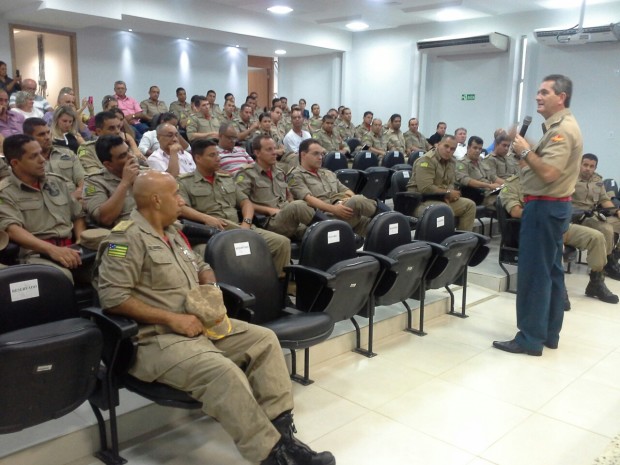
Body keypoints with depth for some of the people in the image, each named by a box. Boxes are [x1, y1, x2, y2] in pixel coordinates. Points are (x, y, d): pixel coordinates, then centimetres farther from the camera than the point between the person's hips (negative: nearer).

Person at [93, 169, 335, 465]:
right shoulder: (127, 238, -11)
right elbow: (112, 297, -20)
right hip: (158, 339, -9)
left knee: (265, 340, -3)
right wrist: (172, 319, -21)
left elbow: (202, 268, 27)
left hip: (201, 324, 9)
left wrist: (210, 287, 2)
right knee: (223, 372, -31)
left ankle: (280, 430, -7)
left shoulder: (173, 233, 16)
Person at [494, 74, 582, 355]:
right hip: (554, 206, 11)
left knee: (534, 272, -7)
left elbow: (549, 173, -26)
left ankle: (531, 338, -2)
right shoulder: (560, 126, 16)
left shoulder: (562, 130, -17)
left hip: (544, 206, -11)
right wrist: (526, 149, 4)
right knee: (551, 270, 13)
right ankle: (549, 333, 22)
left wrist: (525, 150, -17)